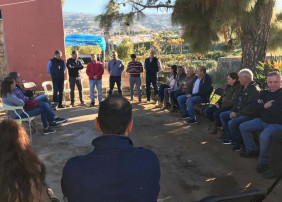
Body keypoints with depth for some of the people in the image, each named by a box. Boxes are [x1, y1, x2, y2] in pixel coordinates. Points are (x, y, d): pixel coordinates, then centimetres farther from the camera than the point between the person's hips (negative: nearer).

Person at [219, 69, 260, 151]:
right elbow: (237, 101, 19)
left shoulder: (254, 89, -20)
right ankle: (230, 138, 14)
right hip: (239, 112, 11)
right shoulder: (243, 88, 12)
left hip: (249, 115, -11)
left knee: (232, 123, -30)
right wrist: (233, 111, 2)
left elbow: (251, 108, -26)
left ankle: (238, 143, -7)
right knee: (222, 115, 12)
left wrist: (237, 114, -21)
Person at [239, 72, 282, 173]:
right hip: (262, 121, 8)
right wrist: (264, 106, -18)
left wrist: (261, 107, -10)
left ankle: (263, 161, -14)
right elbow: (254, 106, 1)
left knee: (264, 136, -35)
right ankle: (252, 151, 17)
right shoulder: (264, 93, 8)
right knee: (243, 127, 8)